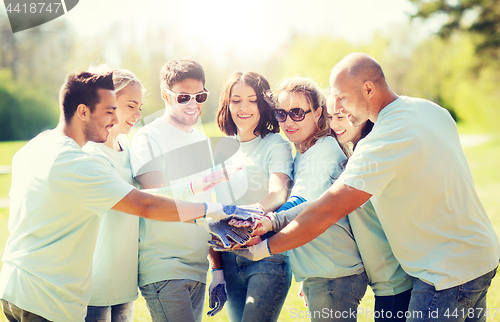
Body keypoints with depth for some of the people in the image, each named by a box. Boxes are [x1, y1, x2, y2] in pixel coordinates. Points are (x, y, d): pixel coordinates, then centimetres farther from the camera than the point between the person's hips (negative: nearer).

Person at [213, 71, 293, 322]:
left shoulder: (276, 145, -3)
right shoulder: (221, 151, 12)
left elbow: (278, 193, -21)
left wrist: (252, 212, -43)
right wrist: (216, 269, 10)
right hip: (231, 260, 5)